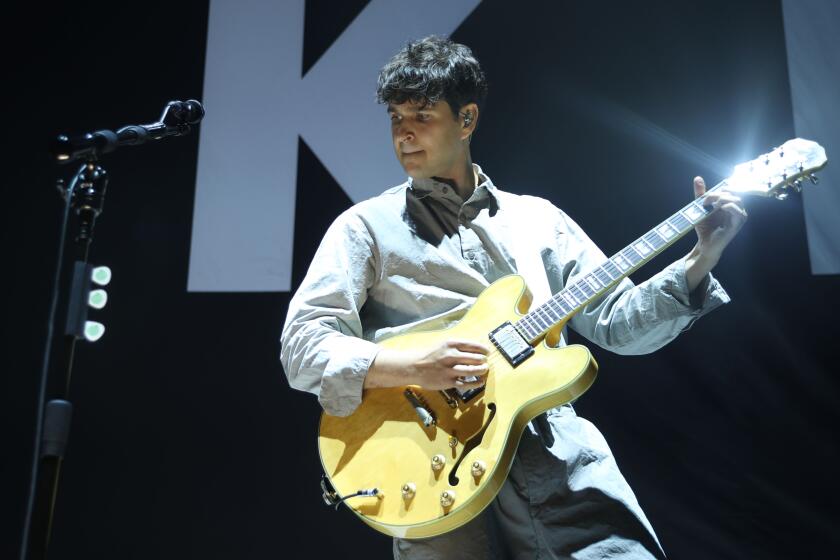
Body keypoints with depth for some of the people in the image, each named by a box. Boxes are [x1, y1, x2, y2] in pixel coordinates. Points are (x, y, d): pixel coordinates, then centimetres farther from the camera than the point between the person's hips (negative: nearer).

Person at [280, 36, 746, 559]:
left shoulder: (539, 217, 17)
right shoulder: (367, 226, 8)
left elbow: (618, 321, 15)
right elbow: (302, 345, -1)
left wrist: (702, 259, 1)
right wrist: (414, 366, -16)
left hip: (558, 449, 3)